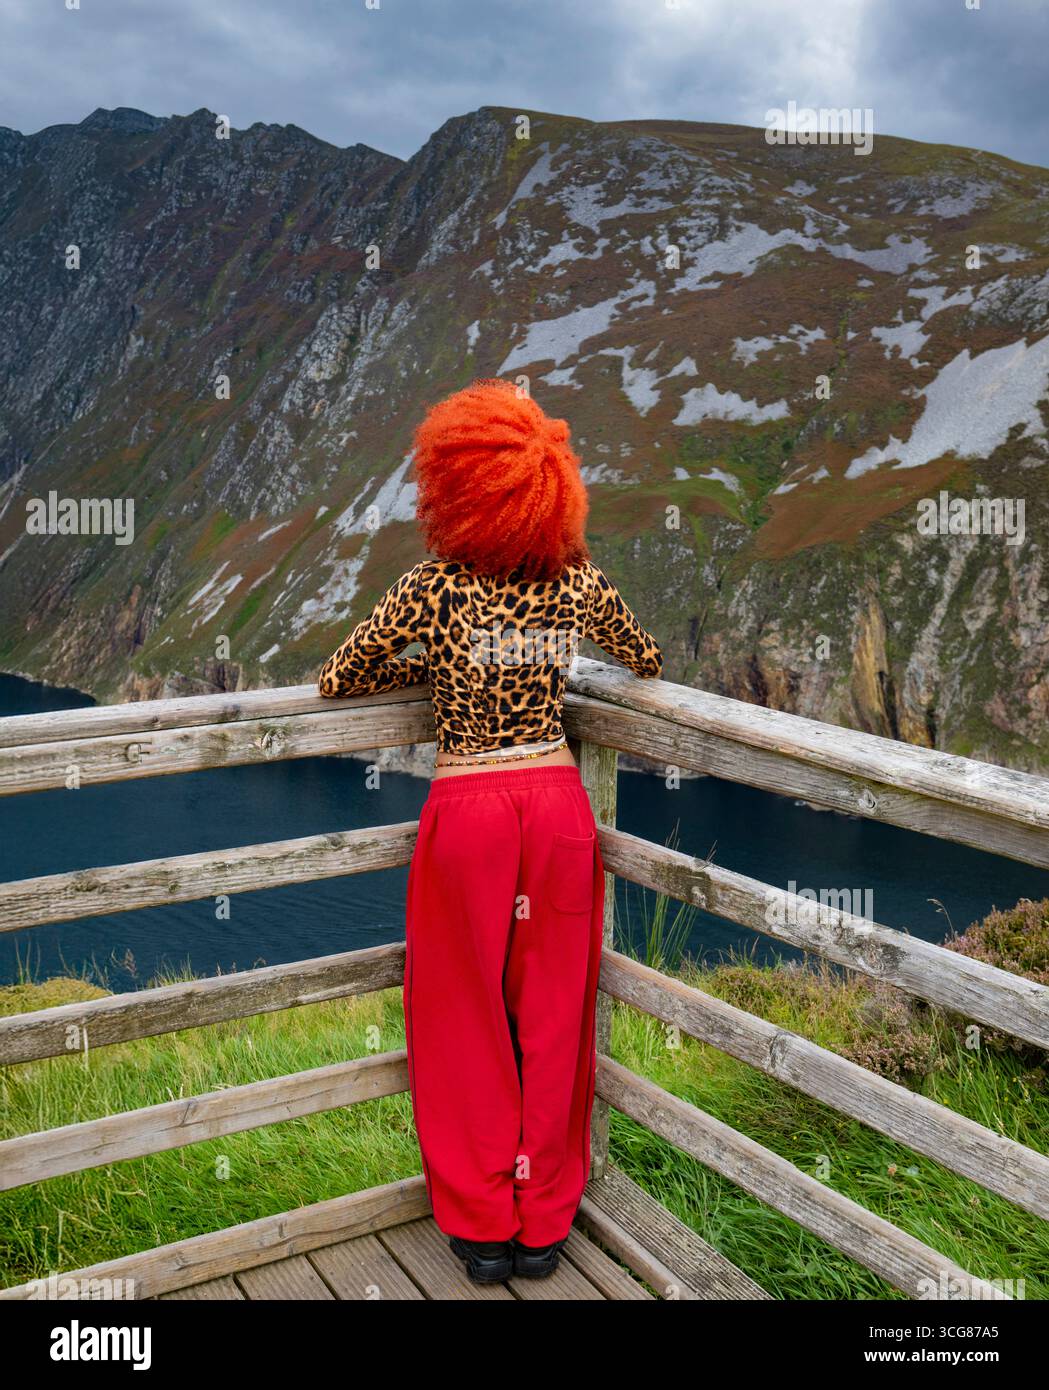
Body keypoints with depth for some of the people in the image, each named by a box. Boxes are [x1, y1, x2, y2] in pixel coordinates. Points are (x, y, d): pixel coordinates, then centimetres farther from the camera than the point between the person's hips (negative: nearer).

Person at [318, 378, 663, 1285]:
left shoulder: (433, 589, -11)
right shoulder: (581, 583, -2)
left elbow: (336, 681, -2)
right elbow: (648, 663, 16)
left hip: (467, 811, -3)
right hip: (556, 803, 3)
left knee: (469, 1023, 13)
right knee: (552, 1015, 14)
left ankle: (484, 1225, 24)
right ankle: (544, 1222, 26)